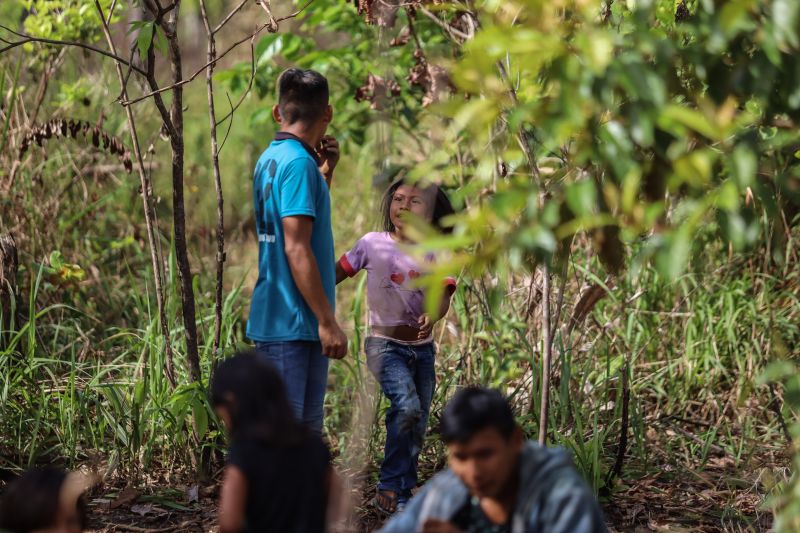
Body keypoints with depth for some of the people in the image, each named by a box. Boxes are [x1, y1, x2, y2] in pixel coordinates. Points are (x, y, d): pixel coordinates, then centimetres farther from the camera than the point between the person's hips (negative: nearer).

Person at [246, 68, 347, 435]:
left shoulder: (271, 159, 14)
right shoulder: (299, 162, -15)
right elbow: (296, 248, -21)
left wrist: (325, 173, 17)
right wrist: (327, 321, -20)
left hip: (276, 319, 10)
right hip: (292, 322, -9)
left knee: (306, 428, 15)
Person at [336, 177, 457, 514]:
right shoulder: (373, 244, -5)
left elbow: (443, 296, -14)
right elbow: (336, 273, 2)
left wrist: (433, 316, -36)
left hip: (423, 347, 4)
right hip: (385, 344, -4)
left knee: (417, 426, 9)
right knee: (406, 406, -26)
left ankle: (401, 495, 26)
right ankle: (390, 486, -13)